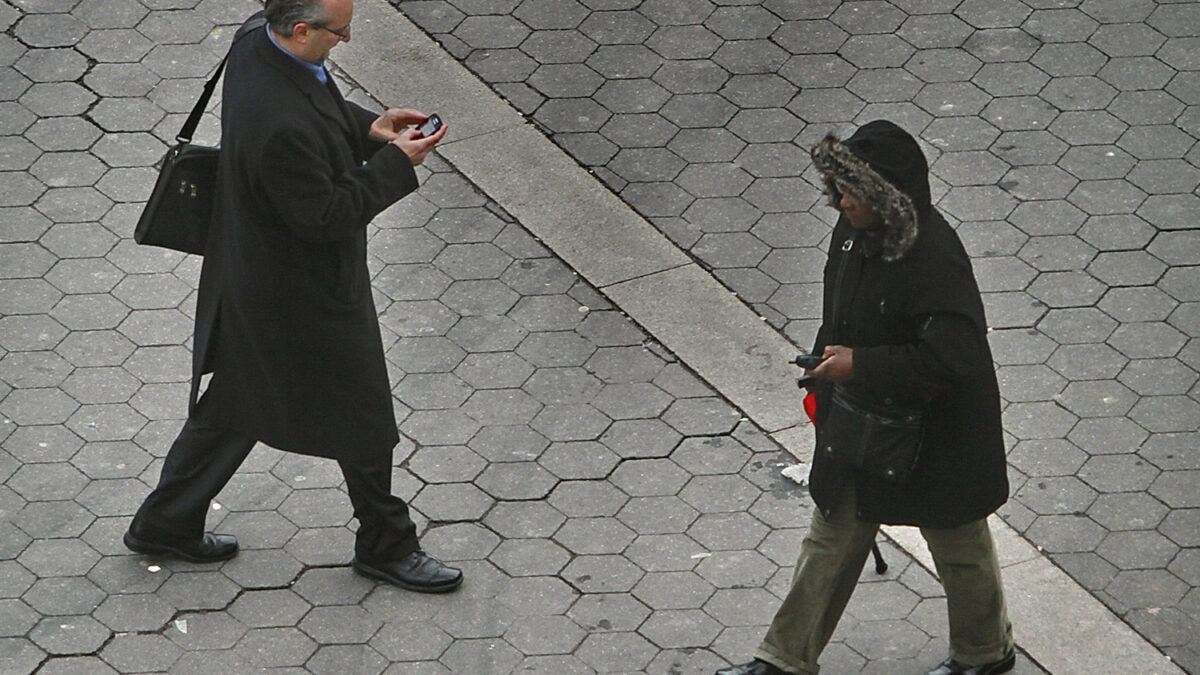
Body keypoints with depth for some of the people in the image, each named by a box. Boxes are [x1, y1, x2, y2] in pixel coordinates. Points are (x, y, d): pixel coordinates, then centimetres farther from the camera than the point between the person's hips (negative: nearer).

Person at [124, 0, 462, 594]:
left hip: (250, 273, 9)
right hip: (304, 296, -9)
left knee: (232, 404, 25)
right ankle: (385, 547, 34)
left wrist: (366, 127, -3)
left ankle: (166, 524, 40)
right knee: (363, 417, 13)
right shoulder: (280, 125, -39)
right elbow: (326, 217, -27)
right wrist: (395, 162, -21)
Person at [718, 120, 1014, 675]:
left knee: (958, 545, 17)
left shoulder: (935, 260, -33)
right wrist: (824, 372, 9)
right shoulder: (856, 230, -7)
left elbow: (949, 358, -36)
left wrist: (860, 365, -30)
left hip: (933, 437, -8)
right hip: (858, 421, 8)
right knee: (832, 538, 18)